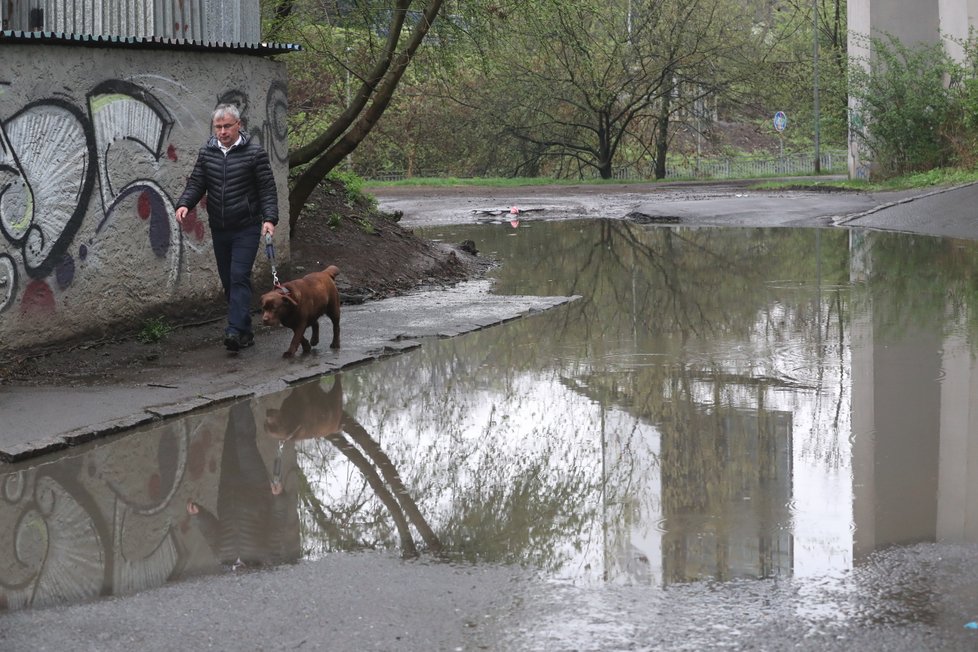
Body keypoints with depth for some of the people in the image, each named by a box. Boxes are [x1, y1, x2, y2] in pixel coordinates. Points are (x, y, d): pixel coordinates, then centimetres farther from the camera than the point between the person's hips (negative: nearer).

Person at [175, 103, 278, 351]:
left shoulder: (254, 152, -8)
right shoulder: (207, 152, 5)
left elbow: (267, 189, -7)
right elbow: (196, 184, 6)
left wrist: (270, 218, -19)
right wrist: (184, 204, -13)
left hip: (247, 228, -5)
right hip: (219, 228, 5)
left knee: (239, 277, -15)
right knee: (227, 280, 9)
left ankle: (236, 331, -21)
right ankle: (244, 330, 17)